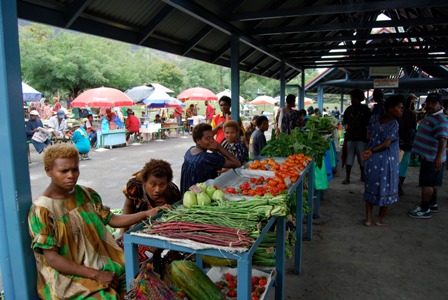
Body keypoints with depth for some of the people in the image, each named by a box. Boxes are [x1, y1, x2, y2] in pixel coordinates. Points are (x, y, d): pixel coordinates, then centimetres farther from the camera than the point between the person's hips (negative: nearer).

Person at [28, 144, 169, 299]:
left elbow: (112, 219, 8)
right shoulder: (42, 210, -11)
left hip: (101, 264, 5)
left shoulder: (87, 195, 4)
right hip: (68, 276, -5)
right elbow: (52, 258, -14)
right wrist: (95, 274, -19)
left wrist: (146, 214, -5)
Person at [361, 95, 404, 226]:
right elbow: (386, 144, -15)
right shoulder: (394, 123, -14)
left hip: (372, 160, 5)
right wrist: (372, 151, -7)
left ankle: (368, 219, 17)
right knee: (386, 191, 9)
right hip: (387, 160, -5)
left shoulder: (375, 118, 2)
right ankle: (379, 220, 17)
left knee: (371, 189, 14)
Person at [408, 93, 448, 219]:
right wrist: (418, 152, 31)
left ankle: (424, 210, 4)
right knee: (432, 183, 20)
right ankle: (433, 204, 33)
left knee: (427, 184, -4)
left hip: (432, 159, -10)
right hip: (428, 157, 10)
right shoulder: (429, 117, 15)